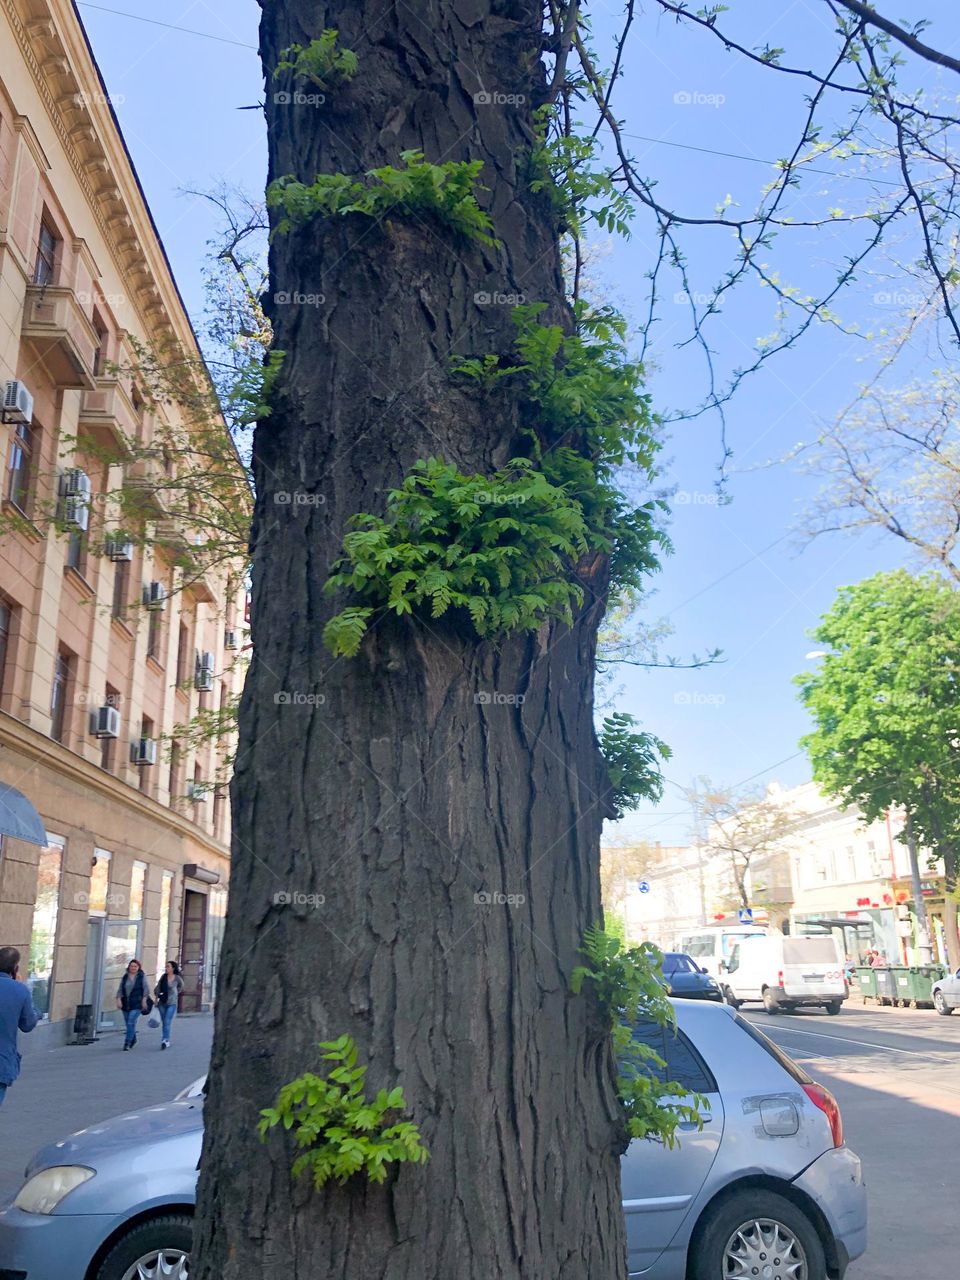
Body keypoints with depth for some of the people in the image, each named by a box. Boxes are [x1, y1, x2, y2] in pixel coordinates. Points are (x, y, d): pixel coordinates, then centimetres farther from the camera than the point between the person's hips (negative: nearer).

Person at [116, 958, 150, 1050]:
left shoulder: (142, 976, -2)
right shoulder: (125, 977, 8)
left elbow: (145, 989, -5)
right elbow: (120, 990, 5)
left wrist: (144, 1000, -12)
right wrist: (119, 1000, -8)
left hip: (137, 1004, -4)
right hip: (126, 1004, 4)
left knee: (131, 1022, -15)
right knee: (129, 1024, 12)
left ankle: (127, 1043, -12)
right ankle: (133, 1039, 35)